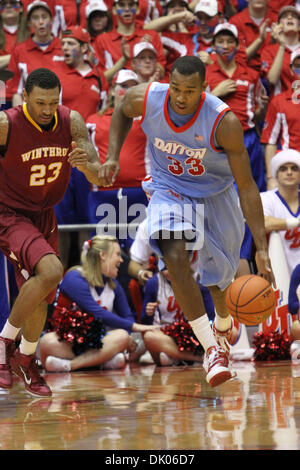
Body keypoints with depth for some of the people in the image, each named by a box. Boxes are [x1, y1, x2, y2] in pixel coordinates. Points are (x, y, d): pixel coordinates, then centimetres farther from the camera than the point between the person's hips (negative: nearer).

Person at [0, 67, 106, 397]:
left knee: (41, 298, 14)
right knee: (50, 271, -29)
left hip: (44, 216, 6)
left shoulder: (71, 122, -12)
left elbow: (100, 180, -13)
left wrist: (88, 164, -35)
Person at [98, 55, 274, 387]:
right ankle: (212, 348, -22)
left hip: (216, 193, 0)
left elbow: (246, 186, -28)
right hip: (169, 189, 0)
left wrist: (262, 248, -32)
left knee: (219, 272, 16)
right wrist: (112, 157, -11)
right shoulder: (144, 99, -26)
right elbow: (122, 113, 3)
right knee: (175, 256, -27)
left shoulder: (224, 122, -33)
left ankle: (223, 320, 54)